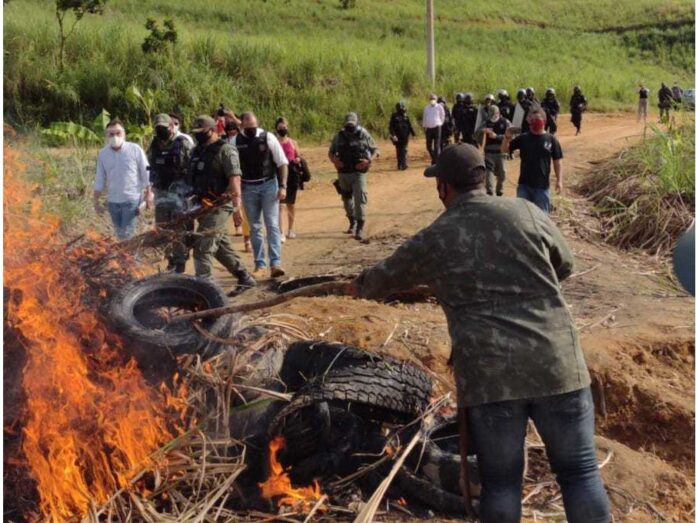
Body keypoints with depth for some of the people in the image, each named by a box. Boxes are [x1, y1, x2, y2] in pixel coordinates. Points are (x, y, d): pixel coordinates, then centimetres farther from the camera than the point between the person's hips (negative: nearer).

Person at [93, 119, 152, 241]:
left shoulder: (135, 150, -8)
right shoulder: (103, 154, 2)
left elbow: (146, 173, 0)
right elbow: (99, 180, 9)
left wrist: (148, 193, 1)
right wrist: (96, 201, 10)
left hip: (132, 199, -4)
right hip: (113, 201, 4)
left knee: (127, 234, -10)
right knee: (120, 235, 12)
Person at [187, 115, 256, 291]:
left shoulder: (225, 150, -9)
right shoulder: (197, 151, 16)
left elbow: (235, 178, -20)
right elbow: (192, 178, 23)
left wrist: (237, 203, -31)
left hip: (219, 205, -9)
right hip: (203, 205, 9)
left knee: (203, 245, -14)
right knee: (222, 246, 14)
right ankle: (244, 278, 23)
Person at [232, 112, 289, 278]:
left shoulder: (268, 138, -7)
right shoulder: (235, 142, -3)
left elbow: (282, 163, -3)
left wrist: (283, 186, -8)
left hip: (269, 185, -2)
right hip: (248, 188, 2)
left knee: (272, 225, -7)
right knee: (254, 228, 7)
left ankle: (275, 263, -8)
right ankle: (260, 264, 13)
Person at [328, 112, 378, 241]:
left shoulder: (364, 135, -3)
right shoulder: (339, 136, 4)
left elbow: (375, 150, 4)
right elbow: (331, 152, 13)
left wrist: (368, 161, -13)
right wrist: (334, 160, -9)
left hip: (359, 173, -3)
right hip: (343, 173, 4)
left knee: (360, 199, -11)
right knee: (347, 199, 15)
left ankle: (360, 228, -9)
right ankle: (352, 223, 35)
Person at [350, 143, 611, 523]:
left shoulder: (430, 241, 5)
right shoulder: (526, 212, 6)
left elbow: (384, 278, 23)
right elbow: (565, 267, 20)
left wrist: (360, 287, 45)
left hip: (489, 375, -1)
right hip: (557, 364, 1)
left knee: (500, 481, 11)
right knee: (579, 471, 12)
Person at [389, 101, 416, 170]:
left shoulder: (405, 116, 9)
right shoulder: (394, 116, 0)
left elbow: (410, 126, 15)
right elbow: (391, 127, -5)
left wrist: (413, 133, 11)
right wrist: (393, 135, -15)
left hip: (405, 136, 1)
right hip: (397, 137, -1)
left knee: (404, 150, -9)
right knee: (399, 151, 5)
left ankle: (404, 164, -15)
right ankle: (399, 165, 12)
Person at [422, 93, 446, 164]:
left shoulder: (439, 107, 1)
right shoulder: (426, 108, 13)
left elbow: (442, 117, 9)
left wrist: (440, 125, 10)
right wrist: (424, 126, 14)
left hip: (436, 128, -4)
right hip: (428, 128, 4)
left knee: (437, 146, -5)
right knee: (428, 146, 4)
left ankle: (436, 160, 1)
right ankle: (433, 158, 23)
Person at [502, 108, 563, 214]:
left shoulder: (551, 140, -2)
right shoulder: (523, 138, 1)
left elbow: (557, 162, 2)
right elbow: (504, 150, 2)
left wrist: (559, 180, -5)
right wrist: (507, 138, -17)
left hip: (542, 186, -1)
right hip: (524, 185, 1)